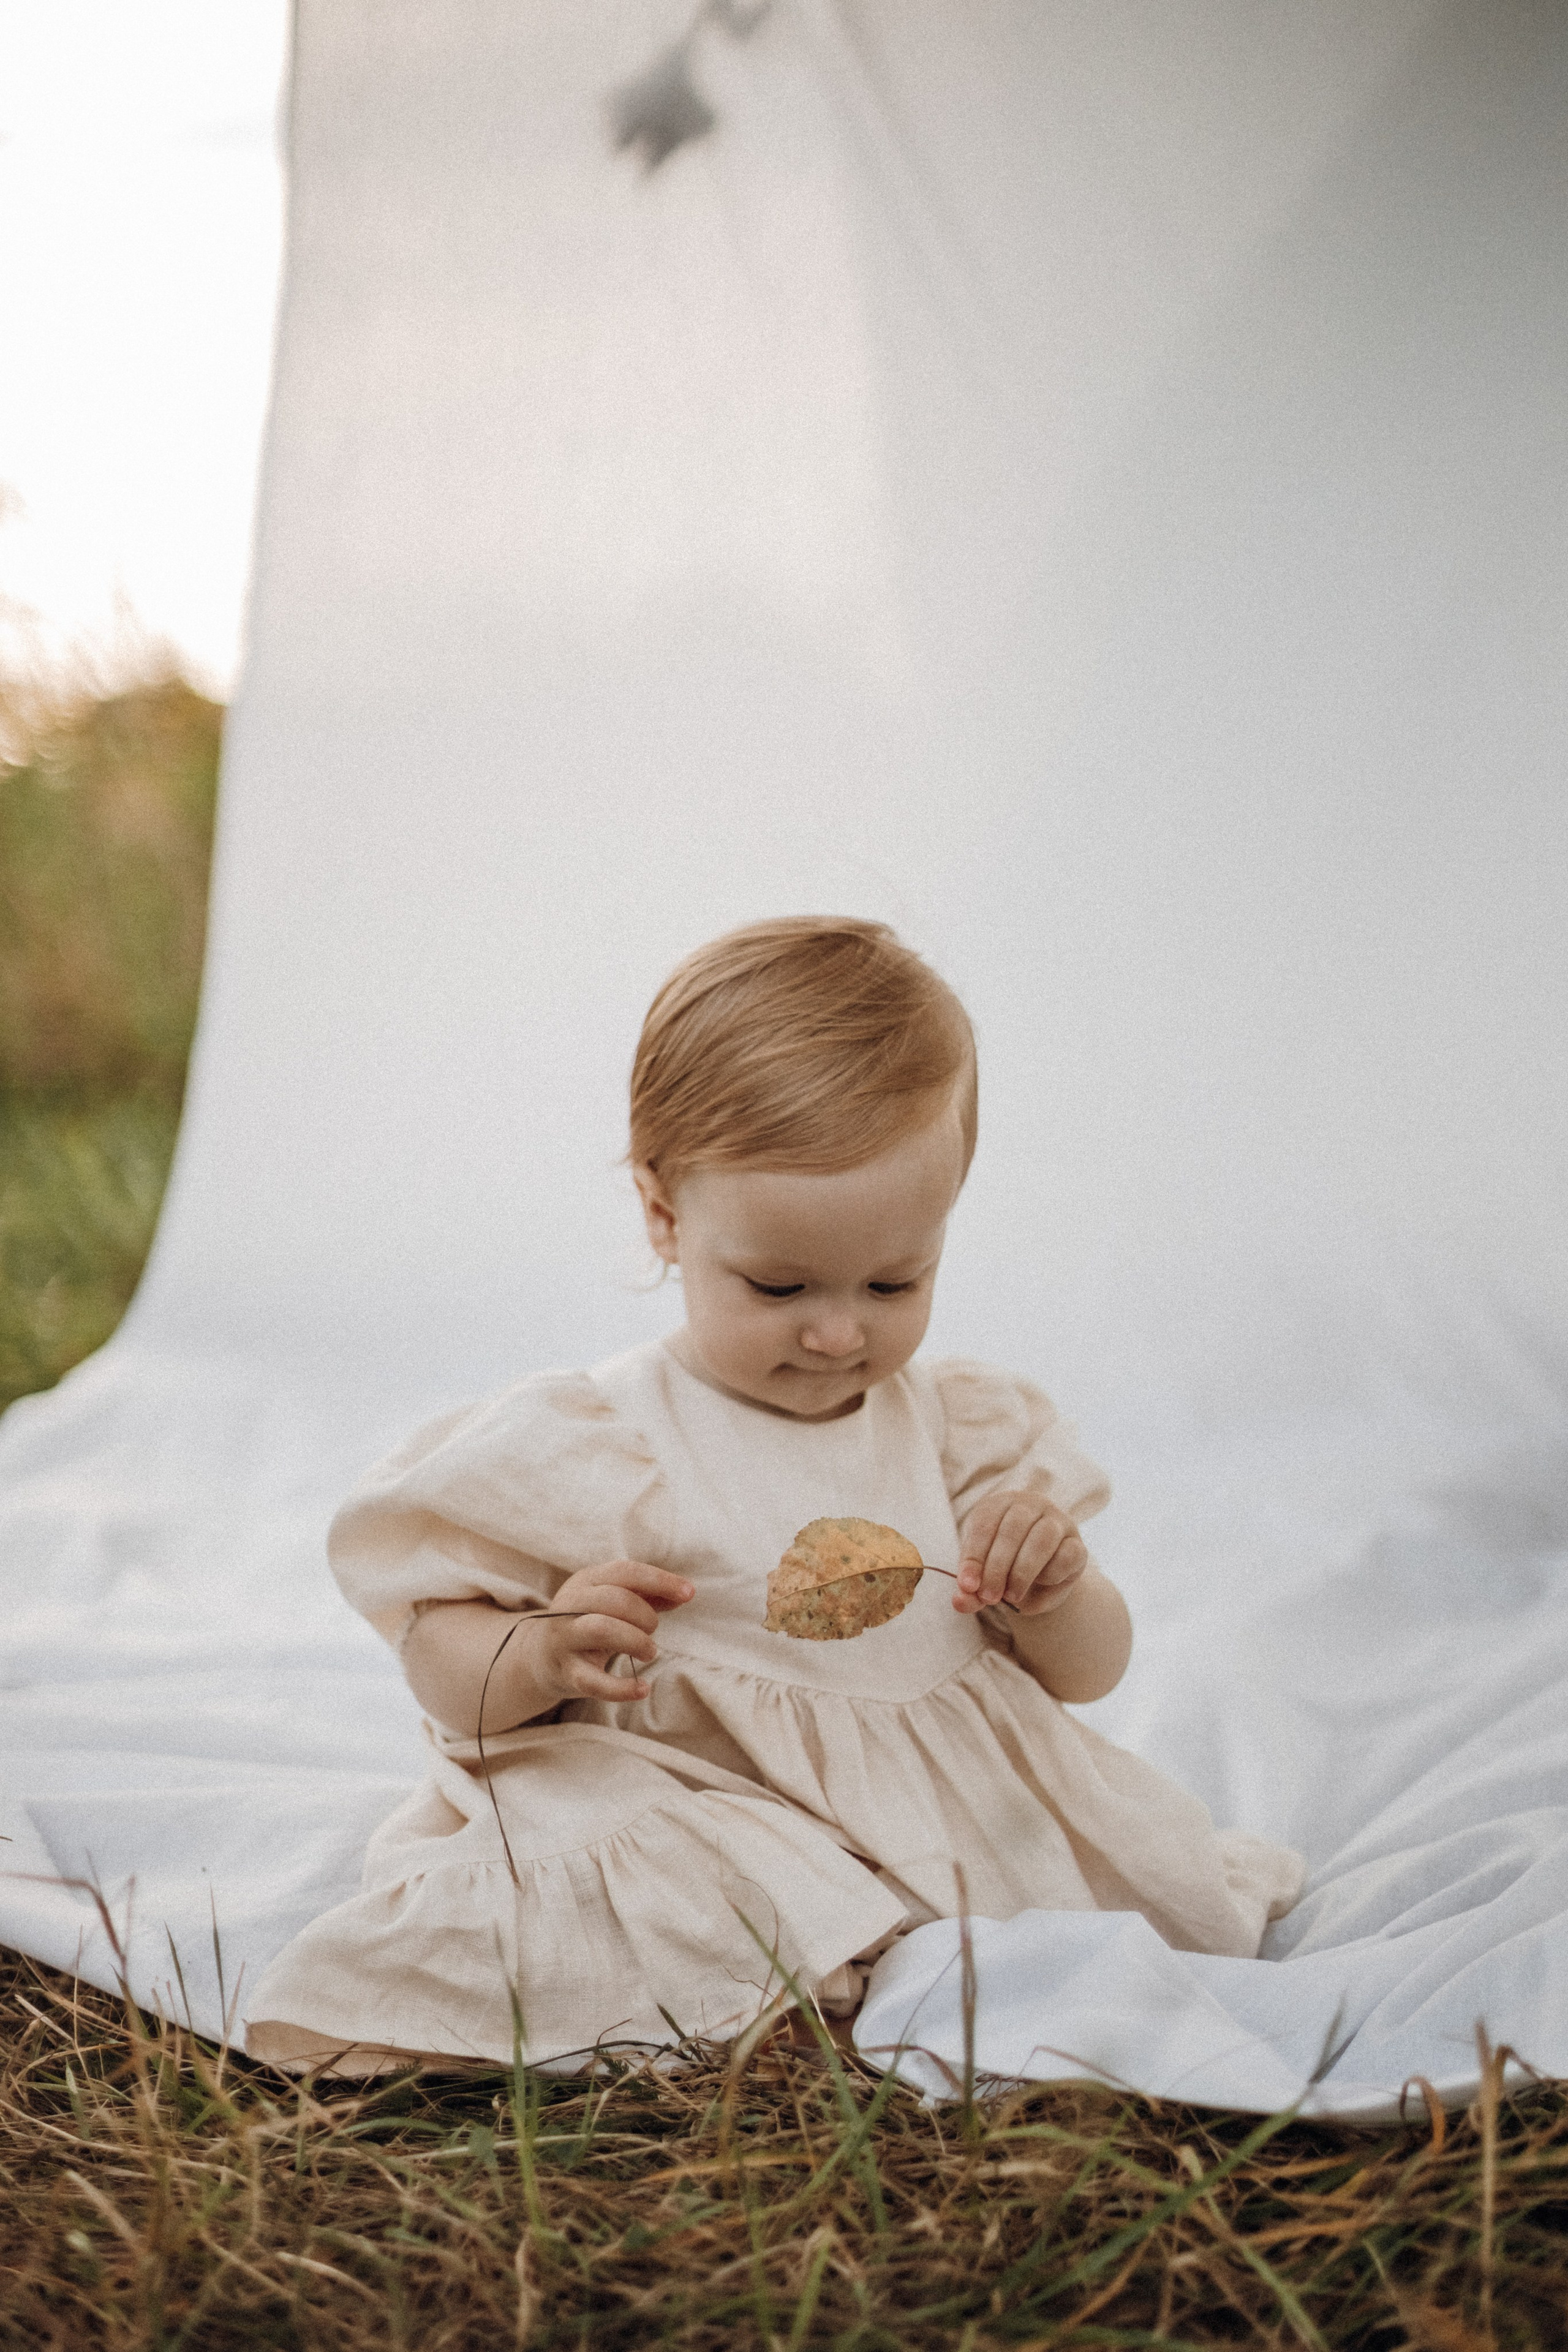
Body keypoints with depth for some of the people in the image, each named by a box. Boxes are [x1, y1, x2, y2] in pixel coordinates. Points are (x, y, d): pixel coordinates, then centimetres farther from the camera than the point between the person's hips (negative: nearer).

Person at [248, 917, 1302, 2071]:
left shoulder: (966, 1426, 8)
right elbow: (442, 1649, 0)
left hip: (966, 1825, 4)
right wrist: (539, 1657, -23)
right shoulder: (593, 1447, -4)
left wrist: (1056, 1596, -12)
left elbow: (1088, 1674, 12)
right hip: (696, 1821, -3)